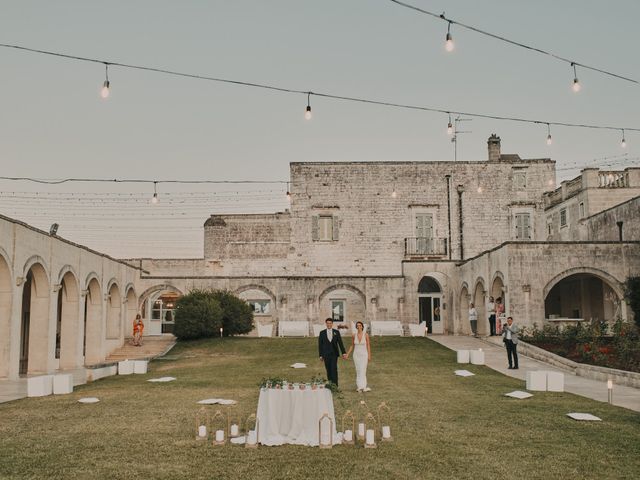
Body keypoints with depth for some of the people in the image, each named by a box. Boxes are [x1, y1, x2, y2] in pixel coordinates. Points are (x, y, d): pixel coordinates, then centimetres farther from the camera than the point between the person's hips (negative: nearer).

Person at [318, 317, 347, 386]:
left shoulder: (336, 332, 4)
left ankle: (335, 385, -10)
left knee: (334, 369, -11)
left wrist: (344, 353, -6)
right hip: (326, 354, 1)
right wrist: (320, 355, -1)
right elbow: (320, 345, 3)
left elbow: (340, 343, 2)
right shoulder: (322, 333, 3)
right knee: (328, 370, 3)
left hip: (334, 354, -1)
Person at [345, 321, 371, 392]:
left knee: (363, 370, -12)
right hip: (356, 355, 3)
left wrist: (369, 356, -8)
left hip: (364, 355, -3)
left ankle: (362, 386, -14)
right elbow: (352, 346, 10)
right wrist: (347, 354, 5)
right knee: (358, 371, 5)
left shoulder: (366, 335, -6)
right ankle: (359, 386, 13)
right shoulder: (354, 335, 2)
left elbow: (368, 346, -4)